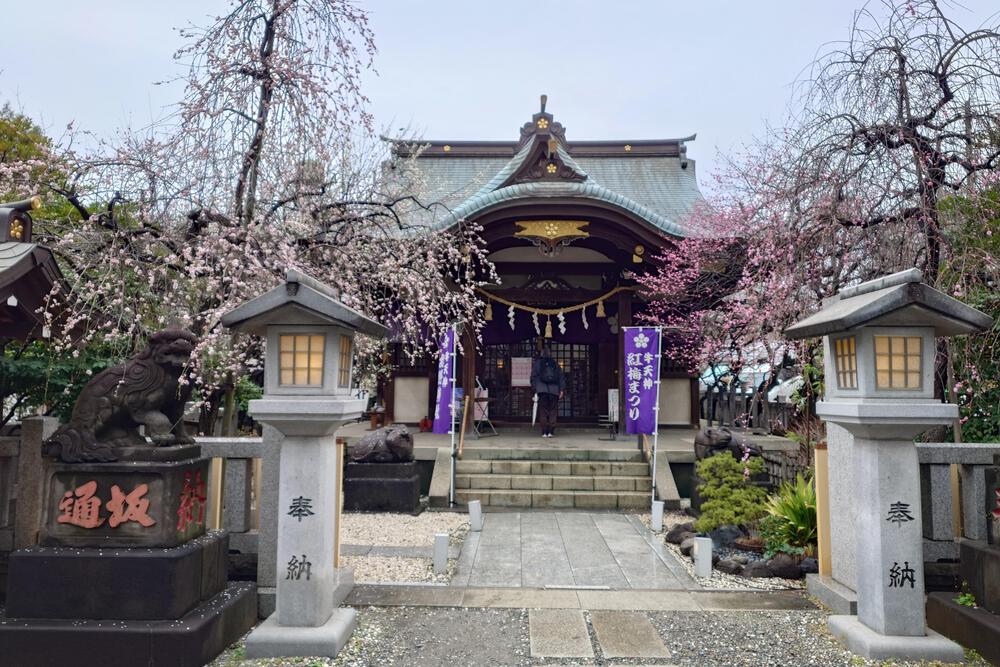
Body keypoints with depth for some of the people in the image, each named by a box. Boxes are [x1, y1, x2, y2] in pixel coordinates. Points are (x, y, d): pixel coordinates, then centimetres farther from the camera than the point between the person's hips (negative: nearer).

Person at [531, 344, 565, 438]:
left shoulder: (537, 363, 9)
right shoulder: (555, 363, 15)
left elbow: (534, 377, 2)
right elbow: (561, 376, 9)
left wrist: (535, 389, 2)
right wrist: (562, 389, 6)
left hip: (542, 390, -1)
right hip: (554, 390, 1)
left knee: (543, 411, 3)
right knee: (553, 411, 5)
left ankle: (544, 432, -3)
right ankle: (551, 431, -2)